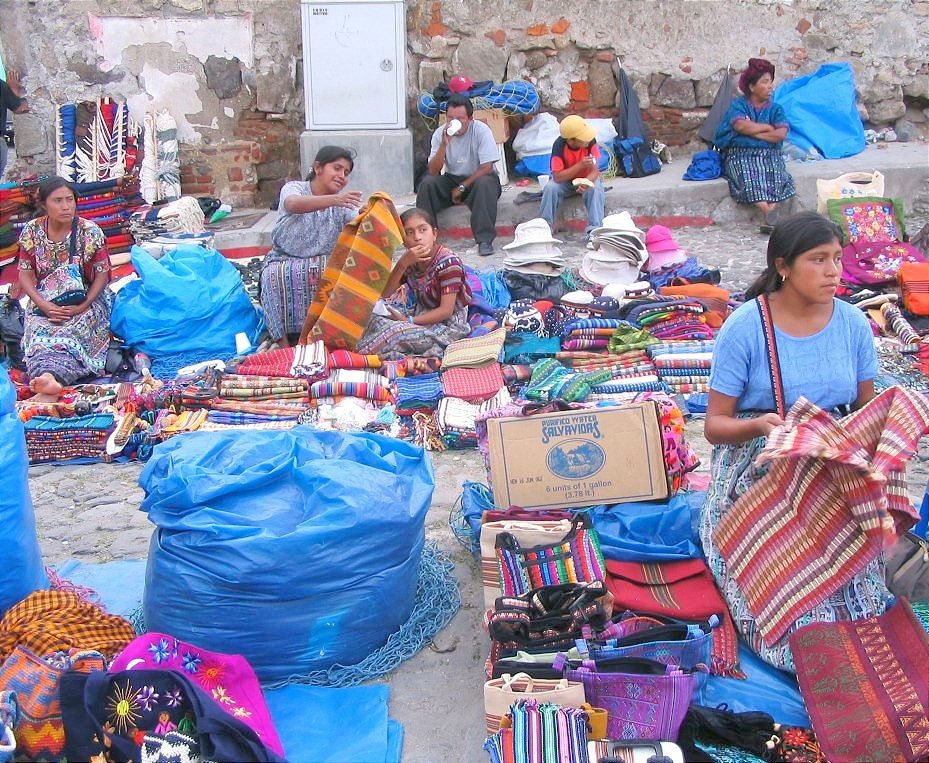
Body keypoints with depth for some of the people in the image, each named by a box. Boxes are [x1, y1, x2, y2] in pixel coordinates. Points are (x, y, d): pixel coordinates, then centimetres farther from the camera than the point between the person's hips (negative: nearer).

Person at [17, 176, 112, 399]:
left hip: (85, 300, -2)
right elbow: (25, 275, 1)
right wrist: (44, 306, -17)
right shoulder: (31, 231, 0)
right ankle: (50, 378, -58)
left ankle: (47, 374, -60)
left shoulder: (90, 232, -6)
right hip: (45, 302, 2)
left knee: (71, 331, -33)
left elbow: (102, 274, -5)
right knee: (40, 330, -30)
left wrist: (83, 306, -19)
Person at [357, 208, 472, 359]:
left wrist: (408, 321, -26)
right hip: (422, 314, 8)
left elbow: (446, 311, -21)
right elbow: (385, 293, -6)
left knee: (396, 331, -26)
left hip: (447, 323, -7)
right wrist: (403, 263, -20)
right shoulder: (411, 259, 1)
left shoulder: (448, 262, -20)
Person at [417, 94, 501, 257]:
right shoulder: (440, 133, -8)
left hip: (477, 178, -3)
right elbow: (433, 171, -15)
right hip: (452, 179, 3)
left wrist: (462, 187, -17)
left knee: (485, 183, -36)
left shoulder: (481, 131, -16)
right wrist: (444, 144, -28)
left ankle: (485, 239, -33)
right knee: (427, 183, -22)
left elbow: (486, 168, -18)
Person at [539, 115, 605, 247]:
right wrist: (581, 165, -38)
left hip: (587, 179, 1)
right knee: (550, 188, -30)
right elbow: (557, 177, -30)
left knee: (595, 189, -31)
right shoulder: (559, 146, -28)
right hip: (565, 181, 0)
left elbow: (594, 170, -22)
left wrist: (587, 182, -44)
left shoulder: (591, 141, -25)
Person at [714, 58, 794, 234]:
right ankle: (768, 212, -49)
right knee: (749, 175, -34)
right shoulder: (738, 104, 11)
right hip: (741, 154, -2)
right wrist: (768, 128, 0)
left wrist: (754, 132, -3)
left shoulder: (776, 108, 17)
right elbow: (741, 125, -11)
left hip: (770, 154, 2)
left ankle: (767, 218, -47)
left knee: (776, 174, -30)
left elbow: (781, 134, -1)